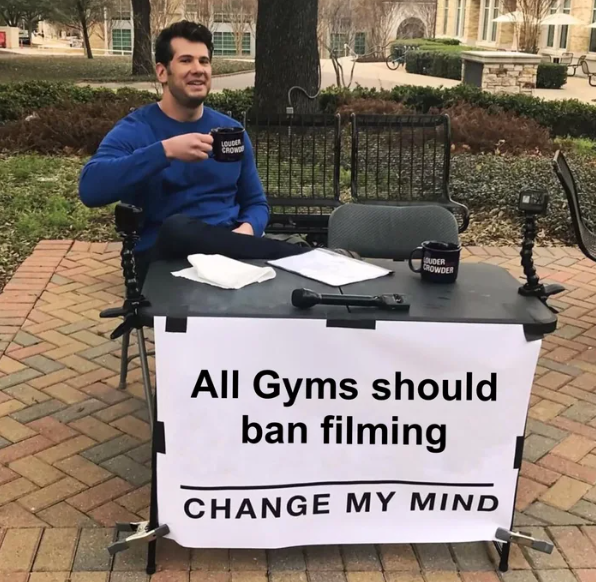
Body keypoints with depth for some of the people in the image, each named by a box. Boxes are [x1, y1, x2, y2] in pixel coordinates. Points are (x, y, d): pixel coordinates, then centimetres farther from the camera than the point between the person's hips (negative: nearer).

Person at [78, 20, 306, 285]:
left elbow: (256, 203, 17)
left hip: (227, 247, 2)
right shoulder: (134, 130, -2)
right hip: (163, 255, -2)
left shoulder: (232, 131, 12)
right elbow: (90, 188, -20)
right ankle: (292, 257, -27)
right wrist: (166, 150, -27)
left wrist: (246, 230, -8)